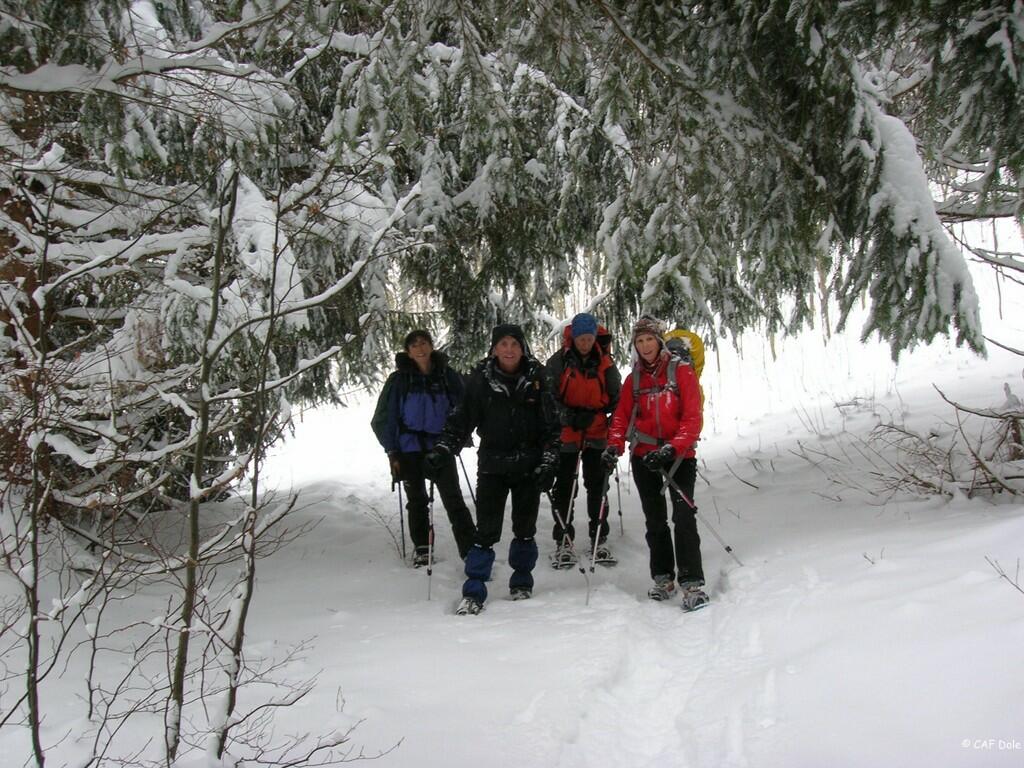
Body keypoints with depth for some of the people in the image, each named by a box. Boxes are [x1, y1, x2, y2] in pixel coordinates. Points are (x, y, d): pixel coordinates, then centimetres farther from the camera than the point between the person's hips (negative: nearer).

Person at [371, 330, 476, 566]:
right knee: (417, 501, 9)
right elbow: (384, 418, 3)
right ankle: (422, 548, 22)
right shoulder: (399, 380, 0)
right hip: (410, 449, 0)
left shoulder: (448, 376, 2)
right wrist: (392, 451, -3)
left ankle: (470, 549, -5)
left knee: (454, 499, -7)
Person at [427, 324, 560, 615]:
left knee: (525, 529, 11)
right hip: (492, 465, -1)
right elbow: (461, 419, 0)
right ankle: (473, 592, 3)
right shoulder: (480, 379, -3)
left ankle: (522, 583, 29)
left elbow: (551, 425, 2)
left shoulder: (536, 378, -1)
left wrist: (548, 463, -4)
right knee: (486, 531, -5)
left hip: (529, 467, 1)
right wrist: (444, 449, -12)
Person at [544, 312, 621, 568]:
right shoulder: (558, 362, -6)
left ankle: (599, 539, 16)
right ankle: (563, 541, 9)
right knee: (564, 487, 2)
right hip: (565, 433, -2)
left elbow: (616, 398, 11)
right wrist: (568, 416, -19)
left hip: (596, 434, 2)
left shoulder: (604, 364, 1)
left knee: (597, 485, 6)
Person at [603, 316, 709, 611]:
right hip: (644, 456, 4)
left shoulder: (681, 371, -4)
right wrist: (614, 446, -11)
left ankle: (692, 583, -13)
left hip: (679, 454, -4)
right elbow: (622, 417, 8)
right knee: (655, 519, 10)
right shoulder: (633, 379, 9)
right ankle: (663, 578, 22)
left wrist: (673, 448, -23)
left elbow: (693, 417, -10)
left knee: (683, 517, -15)